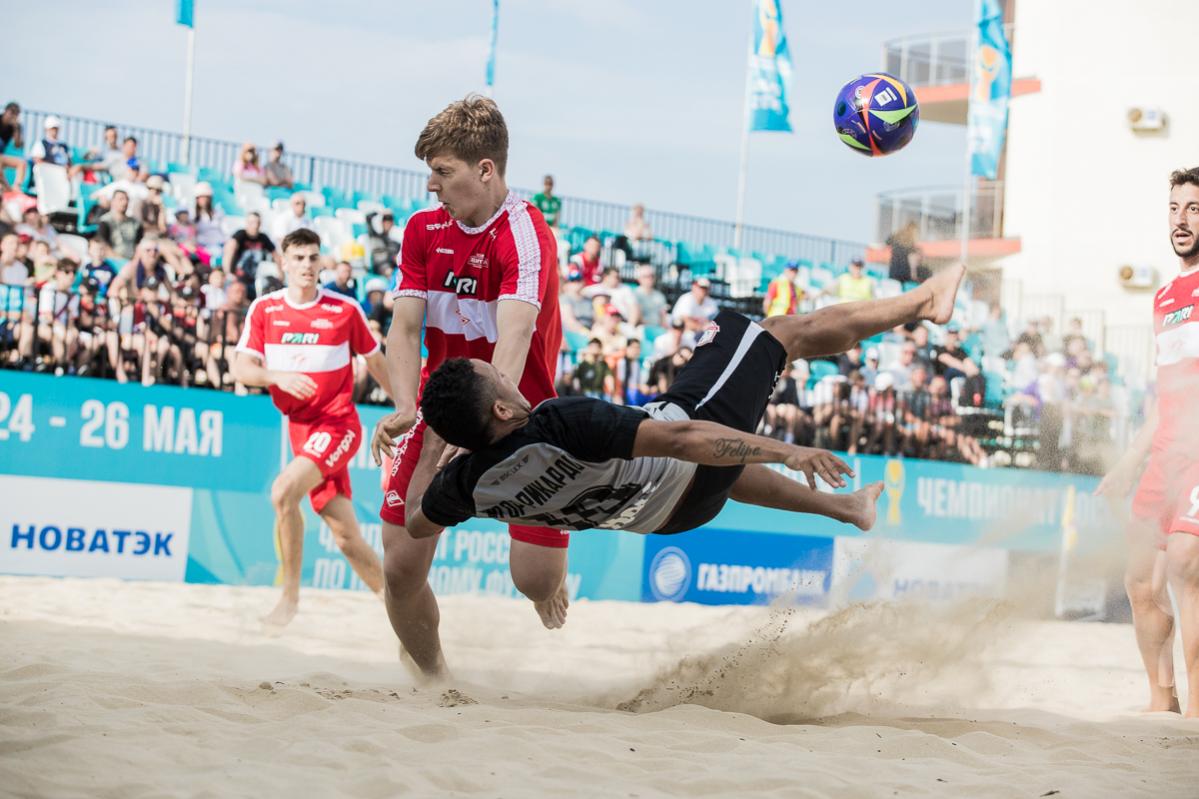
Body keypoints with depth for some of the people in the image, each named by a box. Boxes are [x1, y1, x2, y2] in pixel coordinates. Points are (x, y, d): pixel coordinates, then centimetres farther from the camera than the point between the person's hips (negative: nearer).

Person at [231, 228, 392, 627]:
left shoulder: (345, 309, -3)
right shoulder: (264, 309, 3)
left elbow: (377, 361, 11)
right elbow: (241, 370, -4)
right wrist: (279, 376, -24)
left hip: (338, 423, -3)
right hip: (300, 426, 3)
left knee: (284, 490, -27)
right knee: (346, 536, 4)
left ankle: (290, 594, -14)